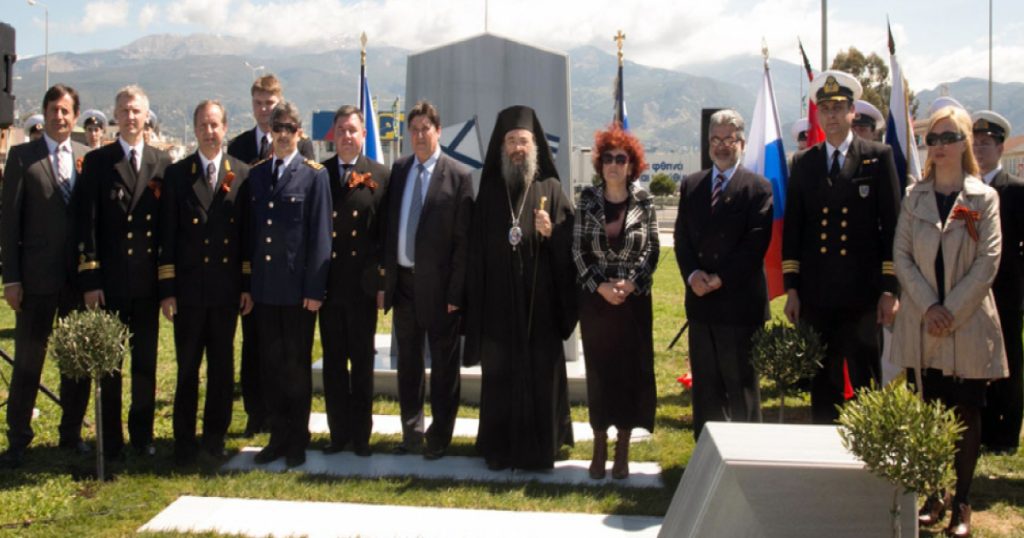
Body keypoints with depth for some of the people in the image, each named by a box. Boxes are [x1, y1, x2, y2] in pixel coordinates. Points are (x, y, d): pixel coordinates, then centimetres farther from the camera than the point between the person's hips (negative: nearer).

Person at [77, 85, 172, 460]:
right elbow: (87, 224, -3)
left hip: (148, 280, 2)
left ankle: (142, 435, 21)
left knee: (145, 362, 10)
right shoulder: (97, 162, 1)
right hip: (109, 280, -2)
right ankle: (110, 439, 15)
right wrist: (90, 279, -9)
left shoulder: (162, 163, 6)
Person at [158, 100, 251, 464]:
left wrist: (249, 284, 0)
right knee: (188, 367, 6)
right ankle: (184, 441, 15)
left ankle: (216, 436, 21)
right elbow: (167, 235, 0)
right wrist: (166, 289, -4)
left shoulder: (242, 175, 4)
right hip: (188, 287, -1)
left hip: (227, 288, 1)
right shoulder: (177, 175, 2)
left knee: (222, 366, 9)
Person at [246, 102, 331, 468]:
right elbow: (251, 231, 12)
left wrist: (315, 287, -11)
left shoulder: (314, 175, -4)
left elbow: (320, 234, -7)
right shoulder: (256, 174, 11)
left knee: (297, 365, 5)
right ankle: (278, 436, 22)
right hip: (264, 287, 4)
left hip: (298, 287, -4)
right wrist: (247, 283, 7)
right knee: (270, 365, 10)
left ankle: (298, 441, 16)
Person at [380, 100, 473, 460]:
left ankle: (439, 438, 18)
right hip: (403, 280, 5)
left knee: (443, 365, 6)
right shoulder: (398, 171, 7)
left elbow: (462, 239, -9)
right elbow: (388, 227, 9)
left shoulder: (458, 176, -7)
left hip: (438, 284, -5)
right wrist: (384, 280, 4)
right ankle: (411, 432, 27)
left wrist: (455, 292, -12)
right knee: (408, 362, 14)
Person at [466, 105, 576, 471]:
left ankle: (541, 449, 14)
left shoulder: (550, 189, 3)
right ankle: (500, 449, 16)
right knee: (500, 375, 5)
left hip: (540, 302, -1)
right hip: (497, 302, 1)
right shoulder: (489, 191, 7)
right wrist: (474, 300, 2)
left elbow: (569, 247, 1)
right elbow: (476, 249, 6)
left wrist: (551, 232, -20)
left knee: (541, 374, 3)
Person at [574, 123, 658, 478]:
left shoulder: (644, 202, 0)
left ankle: (623, 450, 13)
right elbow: (578, 249, 0)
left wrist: (630, 283, -13)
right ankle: (600, 447, 13)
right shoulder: (588, 200, 2)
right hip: (595, 298, 0)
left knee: (631, 370, 2)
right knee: (598, 370, 3)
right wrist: (600, 286, -10)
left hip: (634, 298, 0)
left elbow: (651, 249, 0)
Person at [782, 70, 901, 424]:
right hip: (815, 293, 3)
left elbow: (891, 225, -1)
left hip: (861, 292, -3)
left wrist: (889, 288, -6)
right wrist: (791, 287, 3)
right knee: (822, 383, 10)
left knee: (864, 381, 1)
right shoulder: (804, 163, 10)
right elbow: (791, 228, 9)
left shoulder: (878, 157, 2)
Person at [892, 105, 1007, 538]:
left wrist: (952, 311, -14)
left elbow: (987, 263, -7)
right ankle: (934, 495, 19)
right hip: (922, 324, 2)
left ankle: (961, 502, 12)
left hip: (968, 323, -2)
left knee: (966, 413, 3)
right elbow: (901, 255, 1)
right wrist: (929, 307, -11)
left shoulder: (984, 198, 0)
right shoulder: (914, 197, 7)